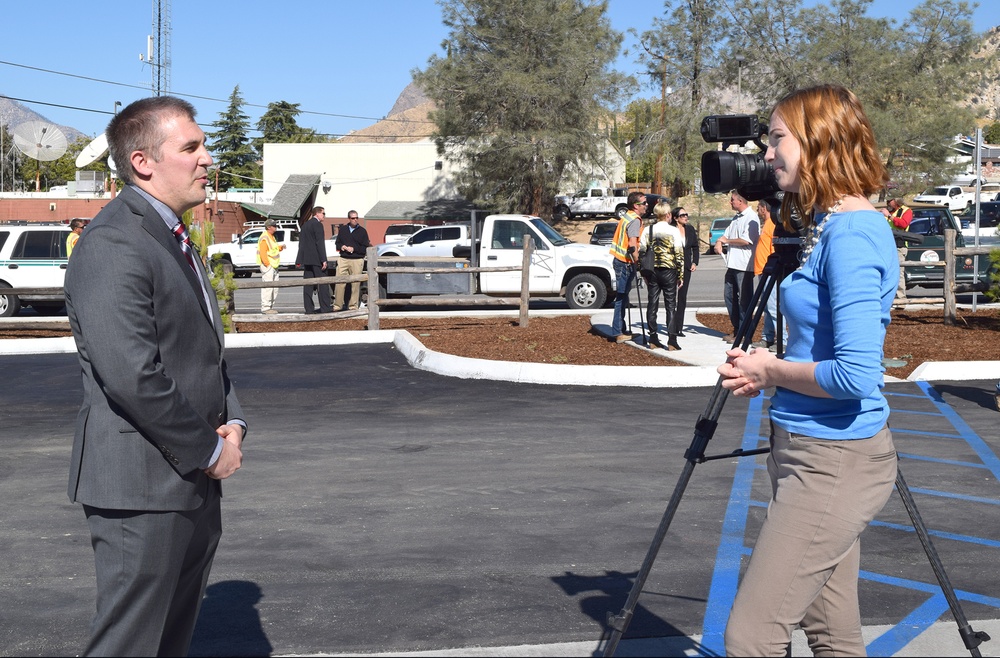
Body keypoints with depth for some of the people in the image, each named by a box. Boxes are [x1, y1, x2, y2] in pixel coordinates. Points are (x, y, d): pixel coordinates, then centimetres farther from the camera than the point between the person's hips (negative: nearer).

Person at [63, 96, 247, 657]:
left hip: (195, 485, 10)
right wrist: (209, 449, -15)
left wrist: (232, 422, 4)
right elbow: (132, 375, -26)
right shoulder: (113, 245, -17)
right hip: (142, 489, -10)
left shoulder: (175, 238, 16)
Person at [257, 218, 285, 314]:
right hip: (267, 266, -11)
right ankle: (265, 307, -9)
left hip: (274, 266, 11)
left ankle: (271, 306, 21)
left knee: (275, 287, 13)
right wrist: (267, 264, -22)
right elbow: (263, 253, -20)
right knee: (267, 287, -11)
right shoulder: (264, 238, -13)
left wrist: (281, 247, 7)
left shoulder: (271, 237, 19)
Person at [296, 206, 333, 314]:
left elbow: (301, 243, 16)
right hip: (316, 259, -8)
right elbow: (320, 243, -16)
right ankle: (325, 307, -5)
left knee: (308, 285, 5)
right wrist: (323, 260, -17)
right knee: (322, 283, -4)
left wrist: (299, 260, 17)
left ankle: (309, 308, 4)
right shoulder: (317, 224, -9)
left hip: (307, 260, 8)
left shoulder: (305, 225, 15)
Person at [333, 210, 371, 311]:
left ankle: (354, 306, 4)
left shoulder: (362, 231, 6)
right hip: (343, 260, 2)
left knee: (355, 284, -3)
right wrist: (341, 247, -3)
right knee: (339, 283, -3)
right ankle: (337, 305, 4)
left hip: (357, 261, -2)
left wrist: (354, 249, -10)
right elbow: (337, 243, 19)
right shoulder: (342, 230, 14)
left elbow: (366, 248, 1)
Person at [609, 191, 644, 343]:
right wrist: (637, 263, -19)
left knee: (622, 296, 15)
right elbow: (632, 244, -26)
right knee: (622, 297, -7)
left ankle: (621, 330, 23)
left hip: (619, 261, 10)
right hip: (626, 263, -10)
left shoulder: (626, 217, 14)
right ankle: (618, 333, -4)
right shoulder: (635, 220, -16)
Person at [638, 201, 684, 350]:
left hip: (652, 271, 4)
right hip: (668, 271, -3)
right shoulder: (673, 231, -8)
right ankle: (671, 341, -4)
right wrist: (680, 275, 0)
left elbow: (641, 252, 4)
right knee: (670, 305, 0)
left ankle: (653, 339, 10)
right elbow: (679, 254, -8)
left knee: (652, 303, 8)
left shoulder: (647, 230, 3)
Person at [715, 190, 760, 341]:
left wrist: (726, 241, -8)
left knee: (744, 299, -4)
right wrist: (719, 243, -2)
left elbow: (746, 240, -20)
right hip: (732, 264, 10)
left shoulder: (751, 217, -12)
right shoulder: (736, 218, 18)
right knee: (729, 296, 13)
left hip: (744, 266, -10)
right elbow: (727, 233, 21)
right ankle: (736, 329, 22)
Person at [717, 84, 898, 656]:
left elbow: (855, 374, -26)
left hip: (834, 461, -10)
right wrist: (770, 368, 5)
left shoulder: (854, 234, -18)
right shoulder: (831, 225, 12)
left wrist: (771, 372, -11)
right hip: (818, 454, 10)